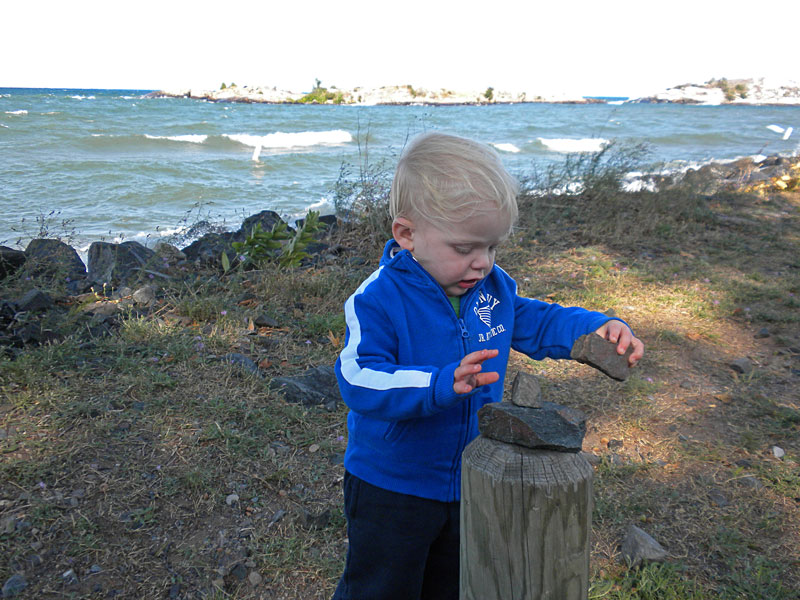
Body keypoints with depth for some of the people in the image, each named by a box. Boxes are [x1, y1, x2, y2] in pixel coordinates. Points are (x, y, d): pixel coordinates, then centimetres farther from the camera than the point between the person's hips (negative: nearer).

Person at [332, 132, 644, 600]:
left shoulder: (494, 286, -7)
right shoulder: (377, 301, -26)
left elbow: (535, 321, 7)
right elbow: (360, 382, -34)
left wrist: (598, 328, -10)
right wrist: (442, 384, -46)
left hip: (472, 485, 6)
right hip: (391, 489, -5)